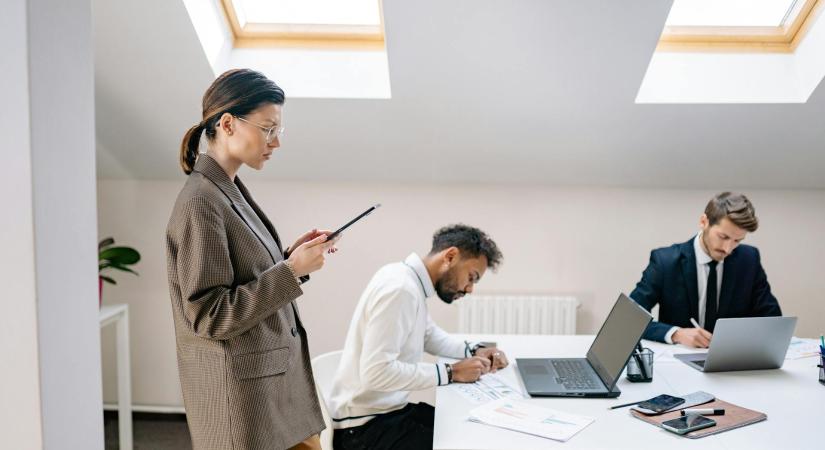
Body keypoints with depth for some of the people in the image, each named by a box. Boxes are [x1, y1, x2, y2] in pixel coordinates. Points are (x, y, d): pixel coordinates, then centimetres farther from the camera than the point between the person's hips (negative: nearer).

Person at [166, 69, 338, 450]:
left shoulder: (231, 190, 8)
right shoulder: (200, 201, -18)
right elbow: (209, 315, -21)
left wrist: (291, 256, 0)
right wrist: (291, 270, -21)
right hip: (243, 393, -8)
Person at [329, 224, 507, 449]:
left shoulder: (413, 283, 7)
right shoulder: (400, 288, -24)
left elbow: (431, 336, 24)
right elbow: (376, 373, -30)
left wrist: (474, 351, 7)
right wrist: (450, 373, -22)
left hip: (391, 409, 9)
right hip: (365, 424, -9)